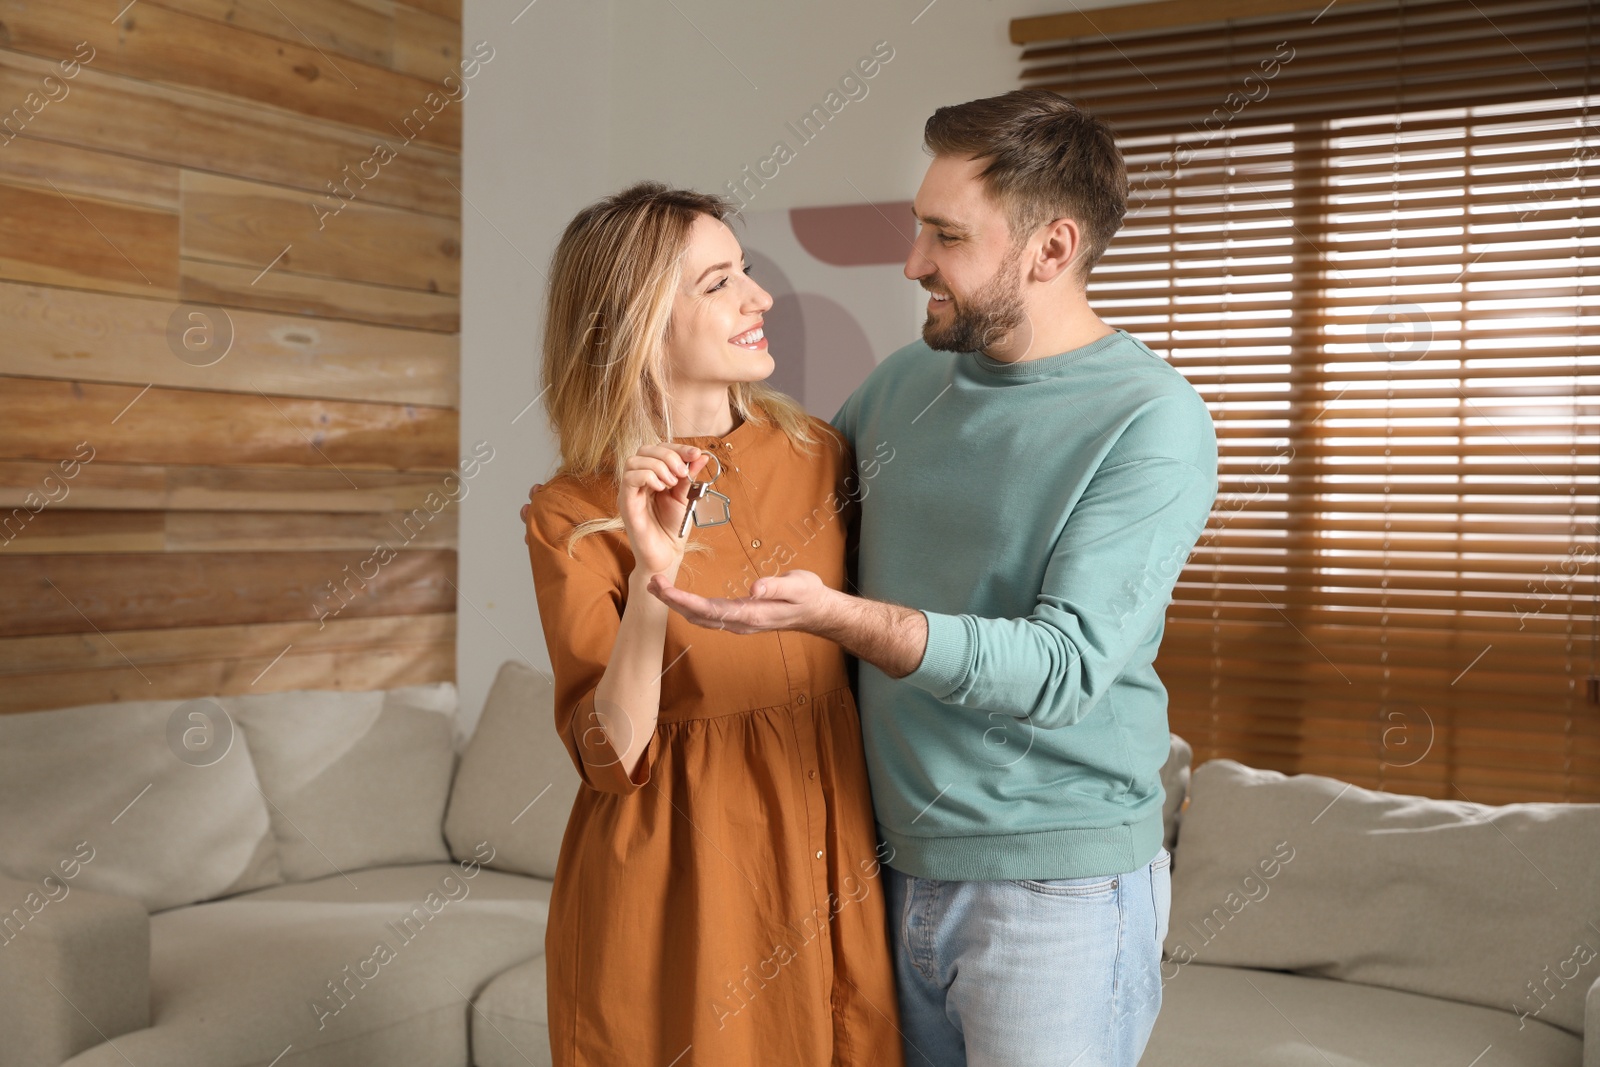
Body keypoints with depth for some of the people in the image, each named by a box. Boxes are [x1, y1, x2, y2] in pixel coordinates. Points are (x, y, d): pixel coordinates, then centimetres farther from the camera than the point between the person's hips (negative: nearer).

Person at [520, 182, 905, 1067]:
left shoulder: (818, 454, 0)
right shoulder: (571, 515, -10)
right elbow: (610, 757, -15)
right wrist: (653, 575, -27)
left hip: (829, 859, 4)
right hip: (670, 882, -3)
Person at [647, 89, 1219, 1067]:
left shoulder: (1152, 424, -14)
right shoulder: (907, 380, 6)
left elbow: (1065, 668, -23)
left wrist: (834, 614, -34)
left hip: (1053, 886, -6)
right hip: (896, 865, 6)